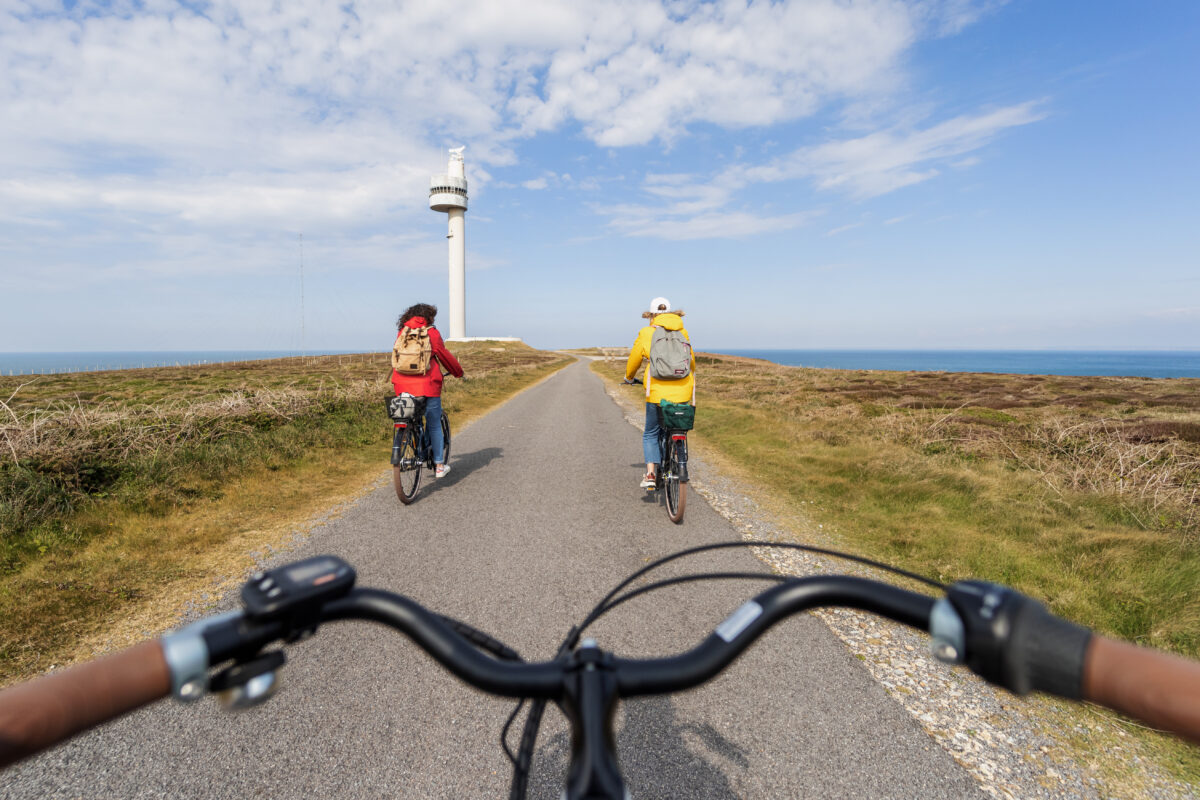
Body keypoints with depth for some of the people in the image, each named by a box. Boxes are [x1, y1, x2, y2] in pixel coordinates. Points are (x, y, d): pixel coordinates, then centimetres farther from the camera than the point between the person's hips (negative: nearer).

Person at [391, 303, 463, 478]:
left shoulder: (402, 332, 13)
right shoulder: (431, 333, -1)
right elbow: (445, 356, 5)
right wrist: (458, 372, 21)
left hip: (403, 385, 4)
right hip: (427, 385, -4)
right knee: (434, 425, 7)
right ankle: (439, 466, 15)